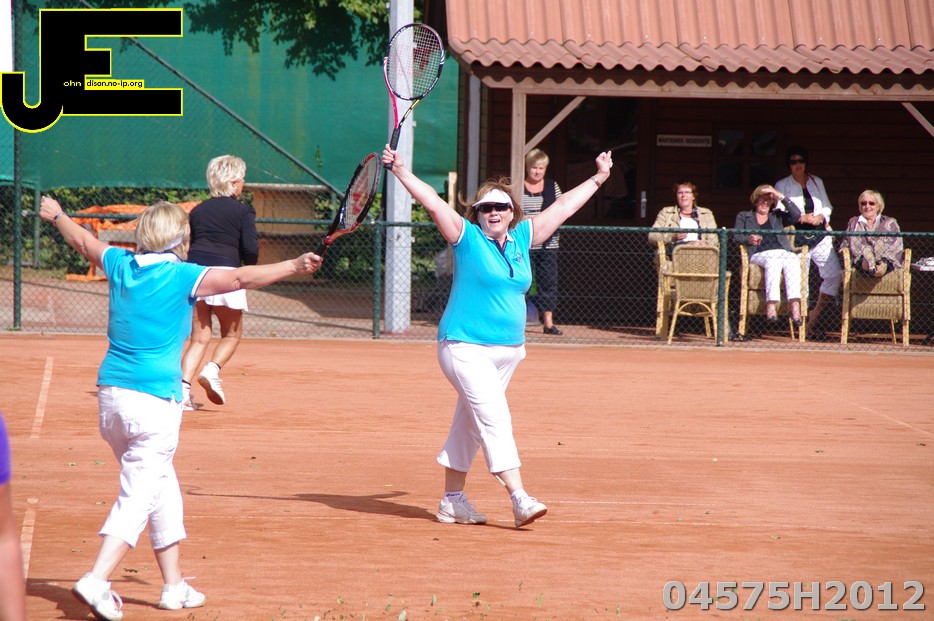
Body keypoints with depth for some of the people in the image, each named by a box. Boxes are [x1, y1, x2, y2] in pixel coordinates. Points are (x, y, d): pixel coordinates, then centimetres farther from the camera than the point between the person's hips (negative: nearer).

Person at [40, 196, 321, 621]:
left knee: (162, 487, 19)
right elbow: (242, 278, -17)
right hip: (154, 399, -7)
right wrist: (294, 266, -17)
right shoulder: (181, 276, -9)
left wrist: (57, 216, 46)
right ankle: (96, 581, -21)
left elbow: (83, 241, 27)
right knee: (138, 495, -7)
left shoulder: (120, 265, 9)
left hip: (109, 396, 7)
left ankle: (173, 585, 24)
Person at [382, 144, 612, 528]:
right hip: (466, 348, -6)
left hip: (509, 349, 6)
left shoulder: (522, 238, 10)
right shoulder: (467, 237, -4)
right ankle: (519, 499, -23)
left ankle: (452, 500, 20)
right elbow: (432, 202, -13)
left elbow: (563, 207, 18)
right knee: (494, 417, -16)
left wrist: (598, 179, 26)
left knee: (469, 423, 13)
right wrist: (400, 170, -22)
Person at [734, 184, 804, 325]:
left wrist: (780, 196, 7)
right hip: (759, 254, -2)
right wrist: (748, 239, -11)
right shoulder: (743, 217, 27)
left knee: (793, 260, -35)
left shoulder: (777, 216, 30)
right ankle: (771, 305, -52)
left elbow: (796, 214, 12)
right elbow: (736, 236, 11)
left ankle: (795, 307, -50)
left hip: (782, 252, 2)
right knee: (773, 261, -39)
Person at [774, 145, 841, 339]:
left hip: (820, 235, 3)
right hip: (798, 237, -3)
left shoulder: (817, 182, 19)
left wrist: (820, 216, -4)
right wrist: (801, 218, -11)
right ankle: (807, 321, 2)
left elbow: (827, 206, 19)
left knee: (835, 275, -12)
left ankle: (814, 314, 2)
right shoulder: (782, 186, 9)